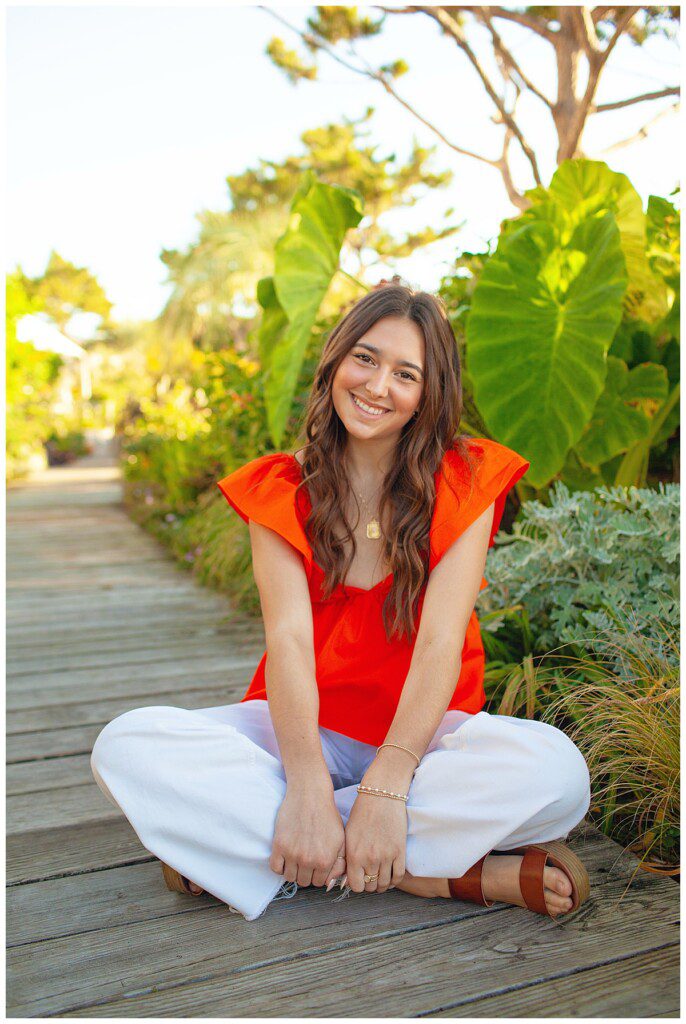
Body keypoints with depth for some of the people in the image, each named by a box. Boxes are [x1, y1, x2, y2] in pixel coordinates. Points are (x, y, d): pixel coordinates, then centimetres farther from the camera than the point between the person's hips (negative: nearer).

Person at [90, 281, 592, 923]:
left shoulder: (465, 483, -3)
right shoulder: (279, 489, 0)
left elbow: (441, 642, -14)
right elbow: (289, 636, -13)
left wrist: (385, 786, -26)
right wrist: (308, 787, -28)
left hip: (420, 731, -1)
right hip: (305, 729, 1)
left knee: (556, 769, -31)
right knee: (125, 747, -25)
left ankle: (234, 844, -23)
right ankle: (444, 875, -26)